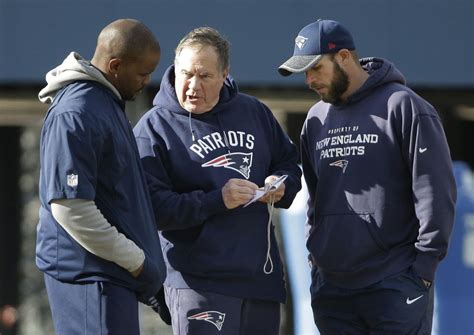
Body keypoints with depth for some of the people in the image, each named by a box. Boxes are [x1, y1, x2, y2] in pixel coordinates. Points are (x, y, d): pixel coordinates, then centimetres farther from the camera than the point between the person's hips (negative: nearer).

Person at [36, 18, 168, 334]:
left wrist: (146, 260, 15)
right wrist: (136, 261, -16)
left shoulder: (109, 104, 13)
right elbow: (70, 206, -23)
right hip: (88, 272, -10)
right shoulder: (75, 115, -18)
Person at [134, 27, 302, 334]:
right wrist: (217, 200, -21)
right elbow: (153, 207, -14)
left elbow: (288, 161, 23)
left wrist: (282, 187, 0)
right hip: (200, 283, -6)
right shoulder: (154, 128, -5)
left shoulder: (253, 112, 10)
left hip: (262, 276, 6)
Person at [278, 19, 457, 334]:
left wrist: (424, 265, -11)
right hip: (330, 289, 6)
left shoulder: (404, 107, -7)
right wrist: (315, 251, 14)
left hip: (395, 285, -6)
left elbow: (436, 192, -9)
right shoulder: (316, 119, 14)